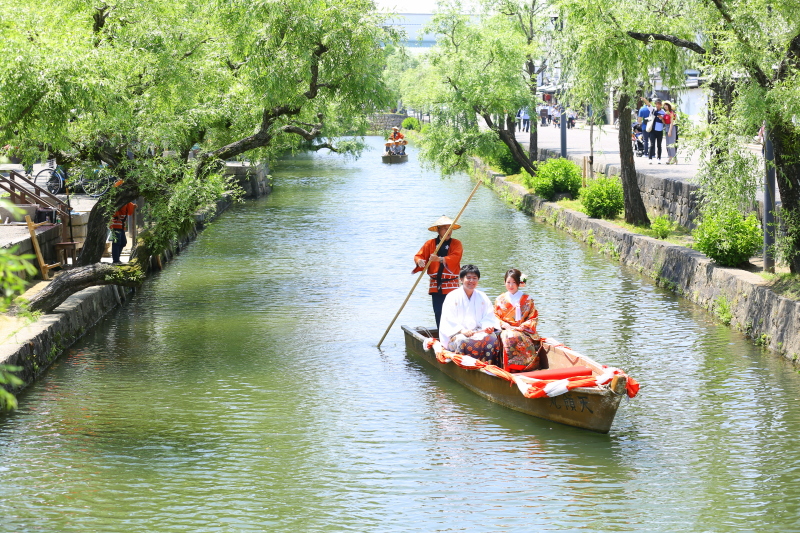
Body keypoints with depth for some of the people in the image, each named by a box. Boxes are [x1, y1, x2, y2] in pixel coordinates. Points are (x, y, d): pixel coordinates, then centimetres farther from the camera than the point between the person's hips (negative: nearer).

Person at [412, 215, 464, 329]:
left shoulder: (456, 243, 3)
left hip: (451, 286, -2)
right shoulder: (430, 244, 9)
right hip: (435, 286, 2)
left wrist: (440, 259, -30)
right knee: (438, 315, 2)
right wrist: (420, 261, -23)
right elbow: (418, 256, 3)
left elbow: (455, 258, -14)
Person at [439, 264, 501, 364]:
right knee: (464, 341, -39)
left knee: (492, 339, -29)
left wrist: (489, 327, -13)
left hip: (479, 332, 3)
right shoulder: (452, 297, 4)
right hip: (456, 334, -3)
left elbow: (489, 317, 11)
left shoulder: (482, 298, 17)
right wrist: (462, 330, -21)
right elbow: (448, 321, -4)